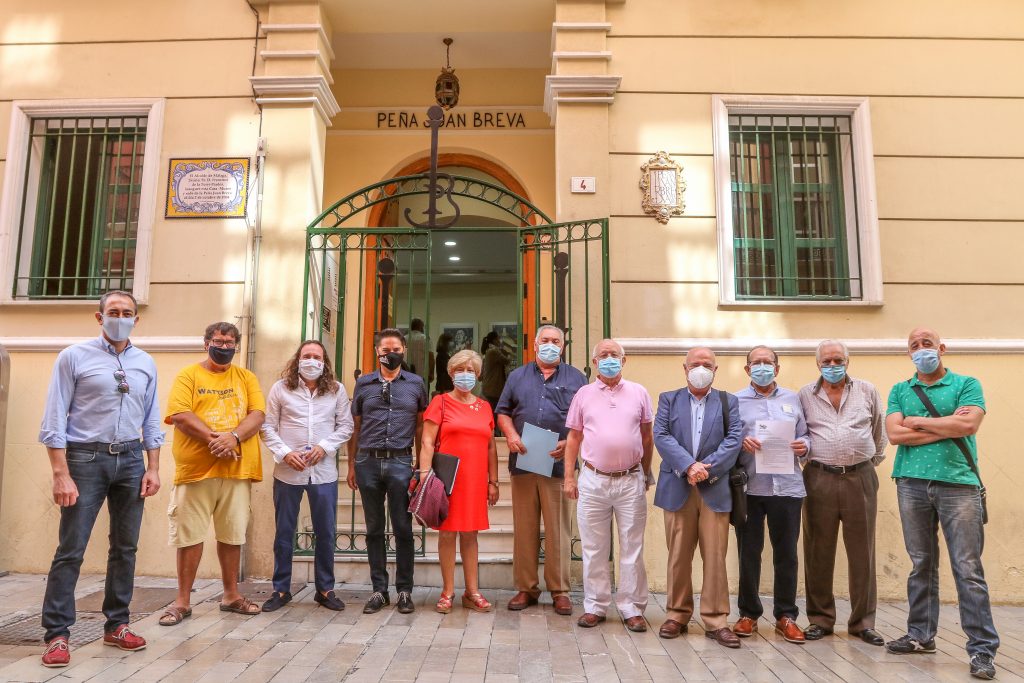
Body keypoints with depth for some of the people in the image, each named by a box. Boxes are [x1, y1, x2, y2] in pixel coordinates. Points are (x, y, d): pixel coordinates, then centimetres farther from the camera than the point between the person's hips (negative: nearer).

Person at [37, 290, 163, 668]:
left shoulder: (146, 363, 9)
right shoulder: (74, 357, -2)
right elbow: (54, 419, -6)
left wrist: (153, 468, 6)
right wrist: (61, 474, -12)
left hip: (130, 459, 4)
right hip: (86, 457, -4)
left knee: (125, 547, 9)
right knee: (71, 549, -3)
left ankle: (116, 625, 20)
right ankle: (57, 634, 8)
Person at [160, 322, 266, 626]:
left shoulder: (246, 378, 11)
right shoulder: (188, 375, 3)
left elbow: (257, 414, 0)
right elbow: (181, 415, -9)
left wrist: (233, 436, -18)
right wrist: (214, 438, -18)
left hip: (237, 469, 3)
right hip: (196, 468, -2)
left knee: (232, 535, 11)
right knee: (189, 536, 3)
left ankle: (231, 594, 24)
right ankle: (183, 600, 16)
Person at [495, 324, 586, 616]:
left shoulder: (575, 378, 10)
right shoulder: (517, 376, 16)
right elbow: (503, 413, 16)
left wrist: (569, 443, -10)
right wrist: (511, 435, -4)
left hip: (559, 464, -2)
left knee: (558, 529, 1)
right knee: (524, 528, 6)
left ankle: (559, 591, 11)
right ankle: (526, 588, 16)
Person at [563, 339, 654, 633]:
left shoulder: (639, 393, 5)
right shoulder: (583, 394, 5)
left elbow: (647, 436, 12)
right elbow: (574, 437, 7)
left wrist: (646, 474, 13)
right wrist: (569, 477, 2)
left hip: (631, 481, 0)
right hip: (593, 481, 0)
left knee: (632, 549, 6)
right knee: (594, 549, 9)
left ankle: (632, 609, 18)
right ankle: (595, 606, 21)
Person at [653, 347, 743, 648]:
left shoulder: (728, 402, 11)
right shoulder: (668, 399, 10)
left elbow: (734, 438, -2)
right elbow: (661, 436, -3)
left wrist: (706, 467, -14)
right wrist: (688, 466, -15)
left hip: (715, 490, 0)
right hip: (677, 489, 0)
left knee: (715, 558, 1)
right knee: (678, 557, 7)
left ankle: (716, 621, 10)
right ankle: (677, 615, 19)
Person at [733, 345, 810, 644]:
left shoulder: (792, 399, 14)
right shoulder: (736, 400, 6)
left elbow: (804, 435, 14)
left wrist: (803, 445, -7)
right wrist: (741, 443, -18)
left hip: (787, 486, 2)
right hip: (750, 487, -2)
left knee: (787, 553, 6)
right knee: (748, 553, 5)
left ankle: (786, 616, 20)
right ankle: (748, 614, 19)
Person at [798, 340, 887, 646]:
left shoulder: (867, 391, 7)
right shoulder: (805, 395, 5)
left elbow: (879, 432, 15)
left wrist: (872, 461, 16)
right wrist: (809, 457, 5)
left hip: (860, 478, 1)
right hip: (820, 479, 0)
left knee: (862, 552, 6)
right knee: (818, 553, 5)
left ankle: (863, 622, 18)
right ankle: (820, 619, 17)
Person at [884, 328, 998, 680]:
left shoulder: (966, 384, 6)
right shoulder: (899, 391, 13)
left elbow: (969, 425, -12)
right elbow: (894, 434, -1)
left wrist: (917, 421, -3)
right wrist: (947, 427, -5)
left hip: (958, 484, -3)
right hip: (912, 484, 3)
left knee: (968, 568, -2)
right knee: (921, 564, 10)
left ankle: (982, 648, 5)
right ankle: (921, 635, 20)